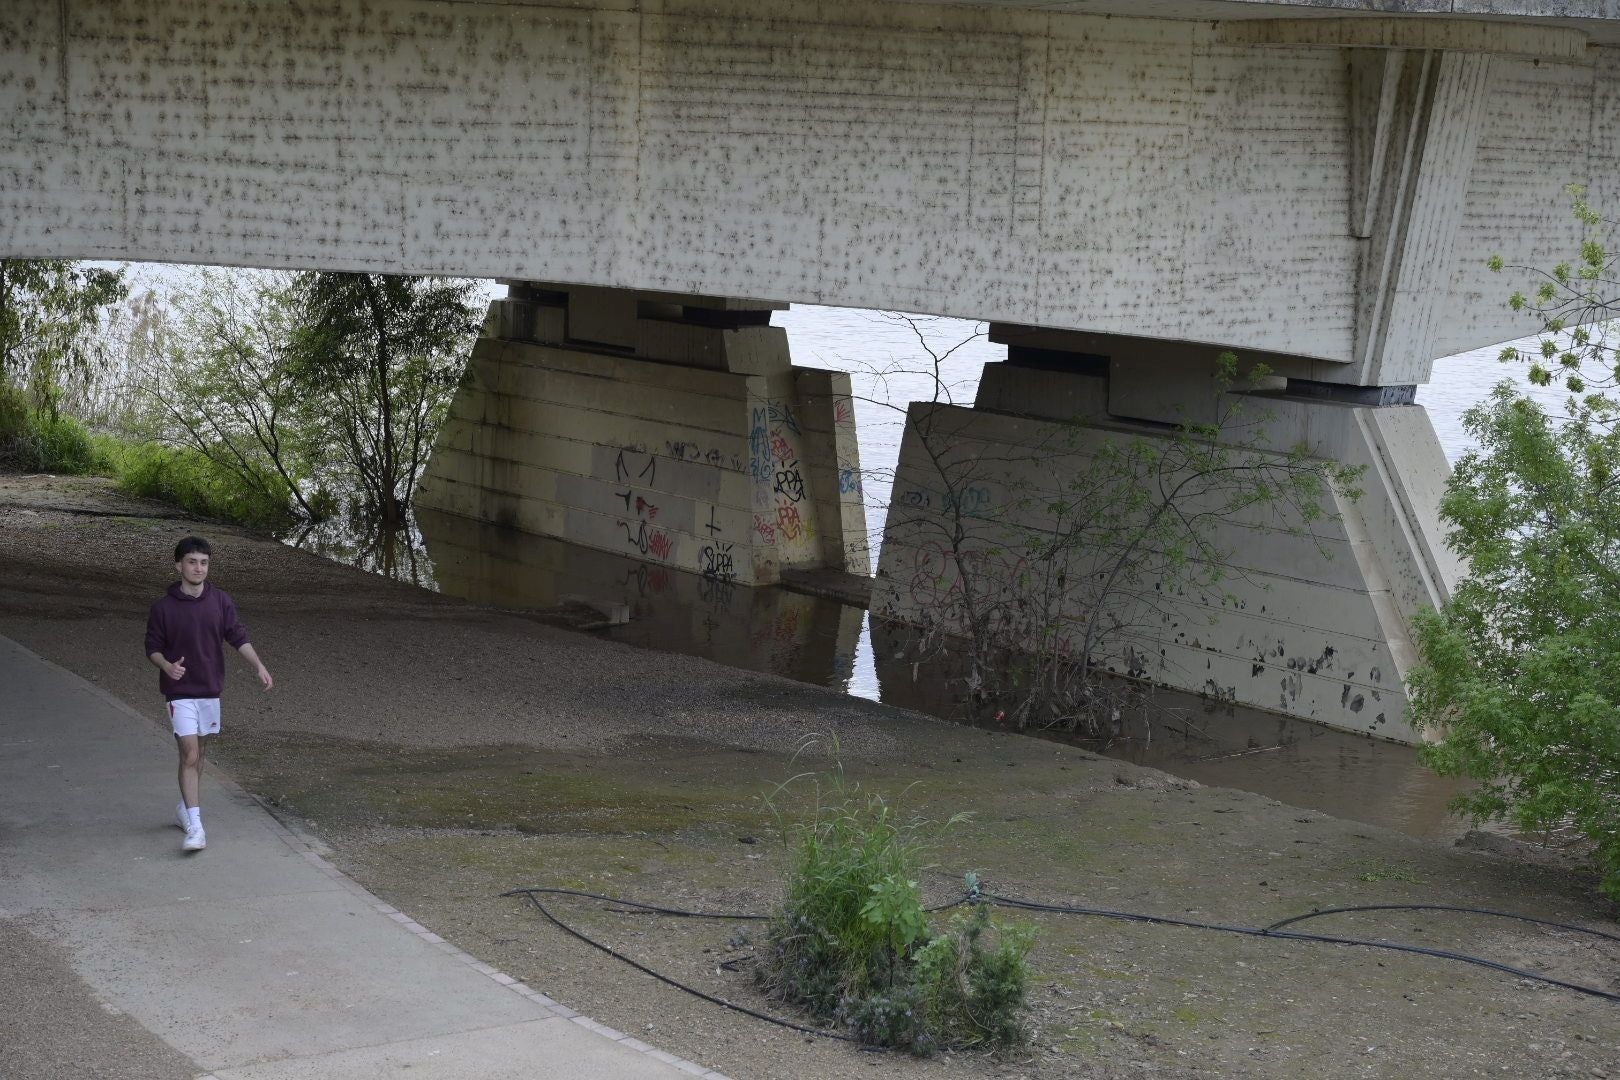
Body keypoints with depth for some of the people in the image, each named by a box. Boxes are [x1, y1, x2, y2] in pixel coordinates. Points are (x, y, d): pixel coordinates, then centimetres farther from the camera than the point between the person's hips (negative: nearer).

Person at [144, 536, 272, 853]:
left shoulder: (220, 601, 1)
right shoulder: (164, 607, -8)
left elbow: (238, 636, 0)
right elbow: (153, 647, -2)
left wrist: (259, 666, -14)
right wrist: (167, 666, -23)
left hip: (210, 689, 4)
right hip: (180, 692, -4)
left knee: (199, 753, 16)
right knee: (189, 754, -13)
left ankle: (186, 808, 34)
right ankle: (194, 827, -16)